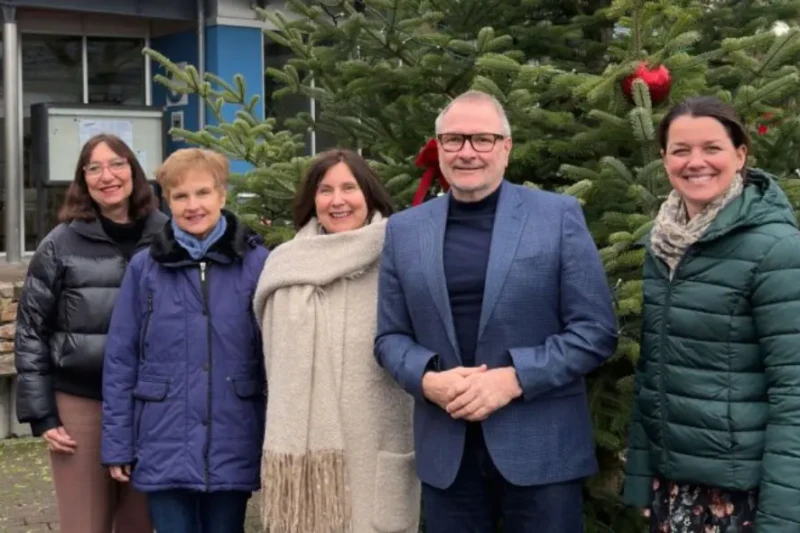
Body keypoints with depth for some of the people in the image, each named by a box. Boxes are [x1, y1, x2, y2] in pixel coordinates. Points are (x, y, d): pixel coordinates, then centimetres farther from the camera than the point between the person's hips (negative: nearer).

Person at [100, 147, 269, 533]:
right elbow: (120, 360, 1)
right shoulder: (144, 268, -2)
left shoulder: (257, 264, -4)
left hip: (233, 448, 0)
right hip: (164, 450, 0)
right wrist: (117, 444, -1)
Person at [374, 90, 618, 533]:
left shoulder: (559, 215, -2)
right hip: (444, 451, 3)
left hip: (542, 446, -2)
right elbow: (390, 336, 9)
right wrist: (427, 379, -11)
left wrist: (515, 377, -17)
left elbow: (596, 330, -5)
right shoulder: (404, 230, 7)